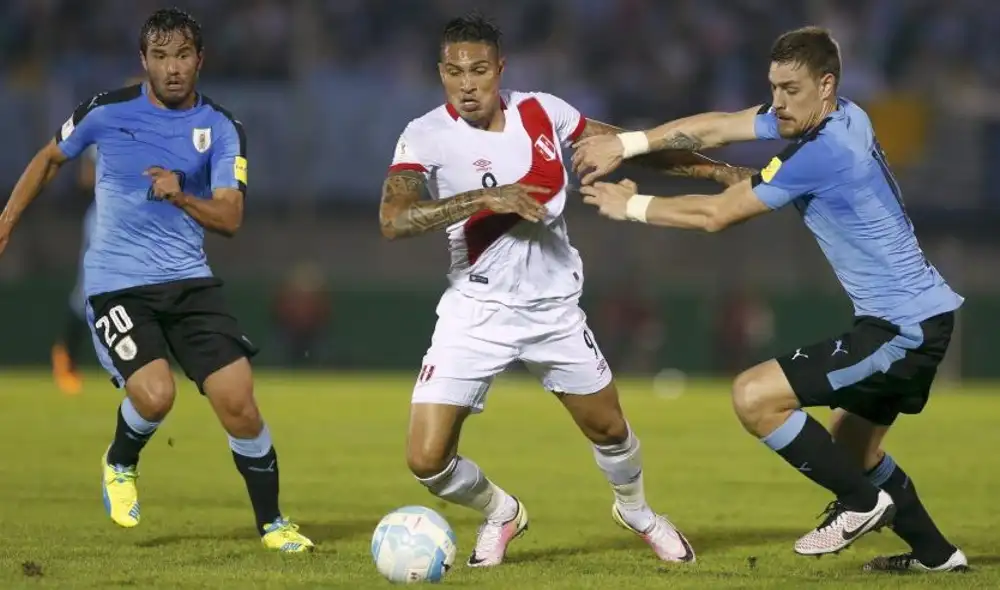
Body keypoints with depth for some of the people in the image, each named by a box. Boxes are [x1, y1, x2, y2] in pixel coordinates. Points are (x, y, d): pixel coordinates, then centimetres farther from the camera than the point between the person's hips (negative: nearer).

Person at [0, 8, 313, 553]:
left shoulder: (221, 129, 0)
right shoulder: (108, 111, -2)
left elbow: (230, 218, -6)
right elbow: (50, 159, 15)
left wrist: (182, 197, -25)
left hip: (188, 280, 2)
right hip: (115, 283, -2)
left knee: (237, 399, -9)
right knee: (155, 394, -24)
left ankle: (271, 523, 9)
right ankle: (120, 464, 11)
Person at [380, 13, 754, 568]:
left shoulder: (540, 111, -4)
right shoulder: (427, 136, -16)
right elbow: (393, 219, -31)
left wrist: (719, 171, 10)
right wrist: (484, 197, -35)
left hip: (554, 308, 3)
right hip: (476, 313, -3)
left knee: (609, 429, 16)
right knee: (426, 460, -10)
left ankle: (636, 510, 50)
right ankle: (501, 513, 23)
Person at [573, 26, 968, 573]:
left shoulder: (821, 153, -21)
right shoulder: (843, 118, 6)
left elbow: (715, 214, -13)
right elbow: (715, 127, 11)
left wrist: (632, 206, 0)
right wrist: (624, 144, 6)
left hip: (901, 329, -10)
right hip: (924, 318, 10)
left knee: (754, 396, -14)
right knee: (849, 449, 25)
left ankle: (861, 502, -1)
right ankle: (935, 554, 31)